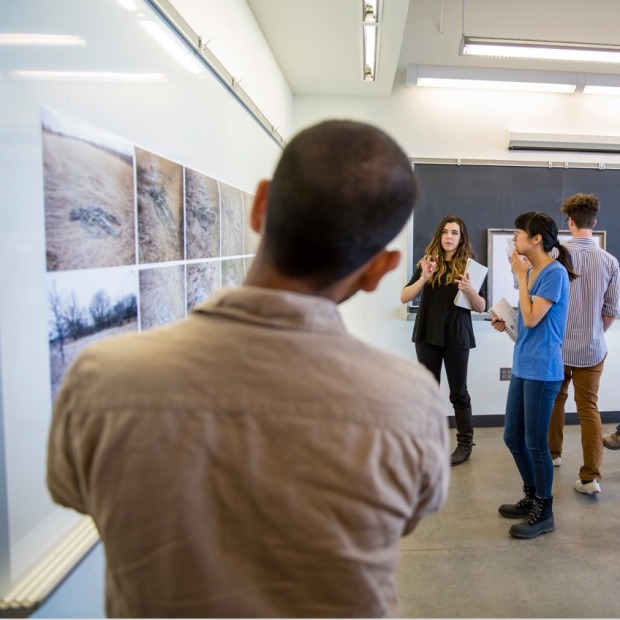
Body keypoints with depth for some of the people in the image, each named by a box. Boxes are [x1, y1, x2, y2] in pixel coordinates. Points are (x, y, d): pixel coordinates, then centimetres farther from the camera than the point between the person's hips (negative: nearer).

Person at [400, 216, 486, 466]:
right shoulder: (427, 262, 5)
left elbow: (481, 308, -2)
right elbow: (404, 298, -2)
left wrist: (470, 290, -22)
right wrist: (423, 278, -18)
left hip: (456, 336, -2)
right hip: (427, 335, 2)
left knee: (458, 392, 3)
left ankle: (465, 444, 16)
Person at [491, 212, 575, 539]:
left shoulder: (555, 272, -13)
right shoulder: (531, 271, 12)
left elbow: (532, 318, -18)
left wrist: (520, 276, -12)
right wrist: (506, 323, 4)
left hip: (541, 370, -9)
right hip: (522, 366, 9)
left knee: (535, 442, 2)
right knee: (512, 437, 15)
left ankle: (544, 513, 19)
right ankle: (531, 497, 33)